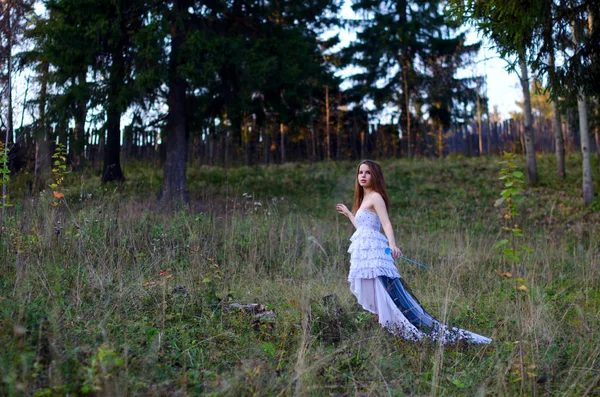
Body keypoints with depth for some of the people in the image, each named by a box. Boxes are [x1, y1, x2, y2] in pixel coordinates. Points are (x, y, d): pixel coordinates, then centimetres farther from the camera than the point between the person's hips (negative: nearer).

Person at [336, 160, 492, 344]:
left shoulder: (375, 197, -6)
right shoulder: (364, 199, 21)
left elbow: (386, 224, -20)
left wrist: (392, 244, -38)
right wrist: (347, 213, 42)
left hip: (373, 252, -10)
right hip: (363, 253, 10)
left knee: (386, 297, -16)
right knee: (374, 301, 8)